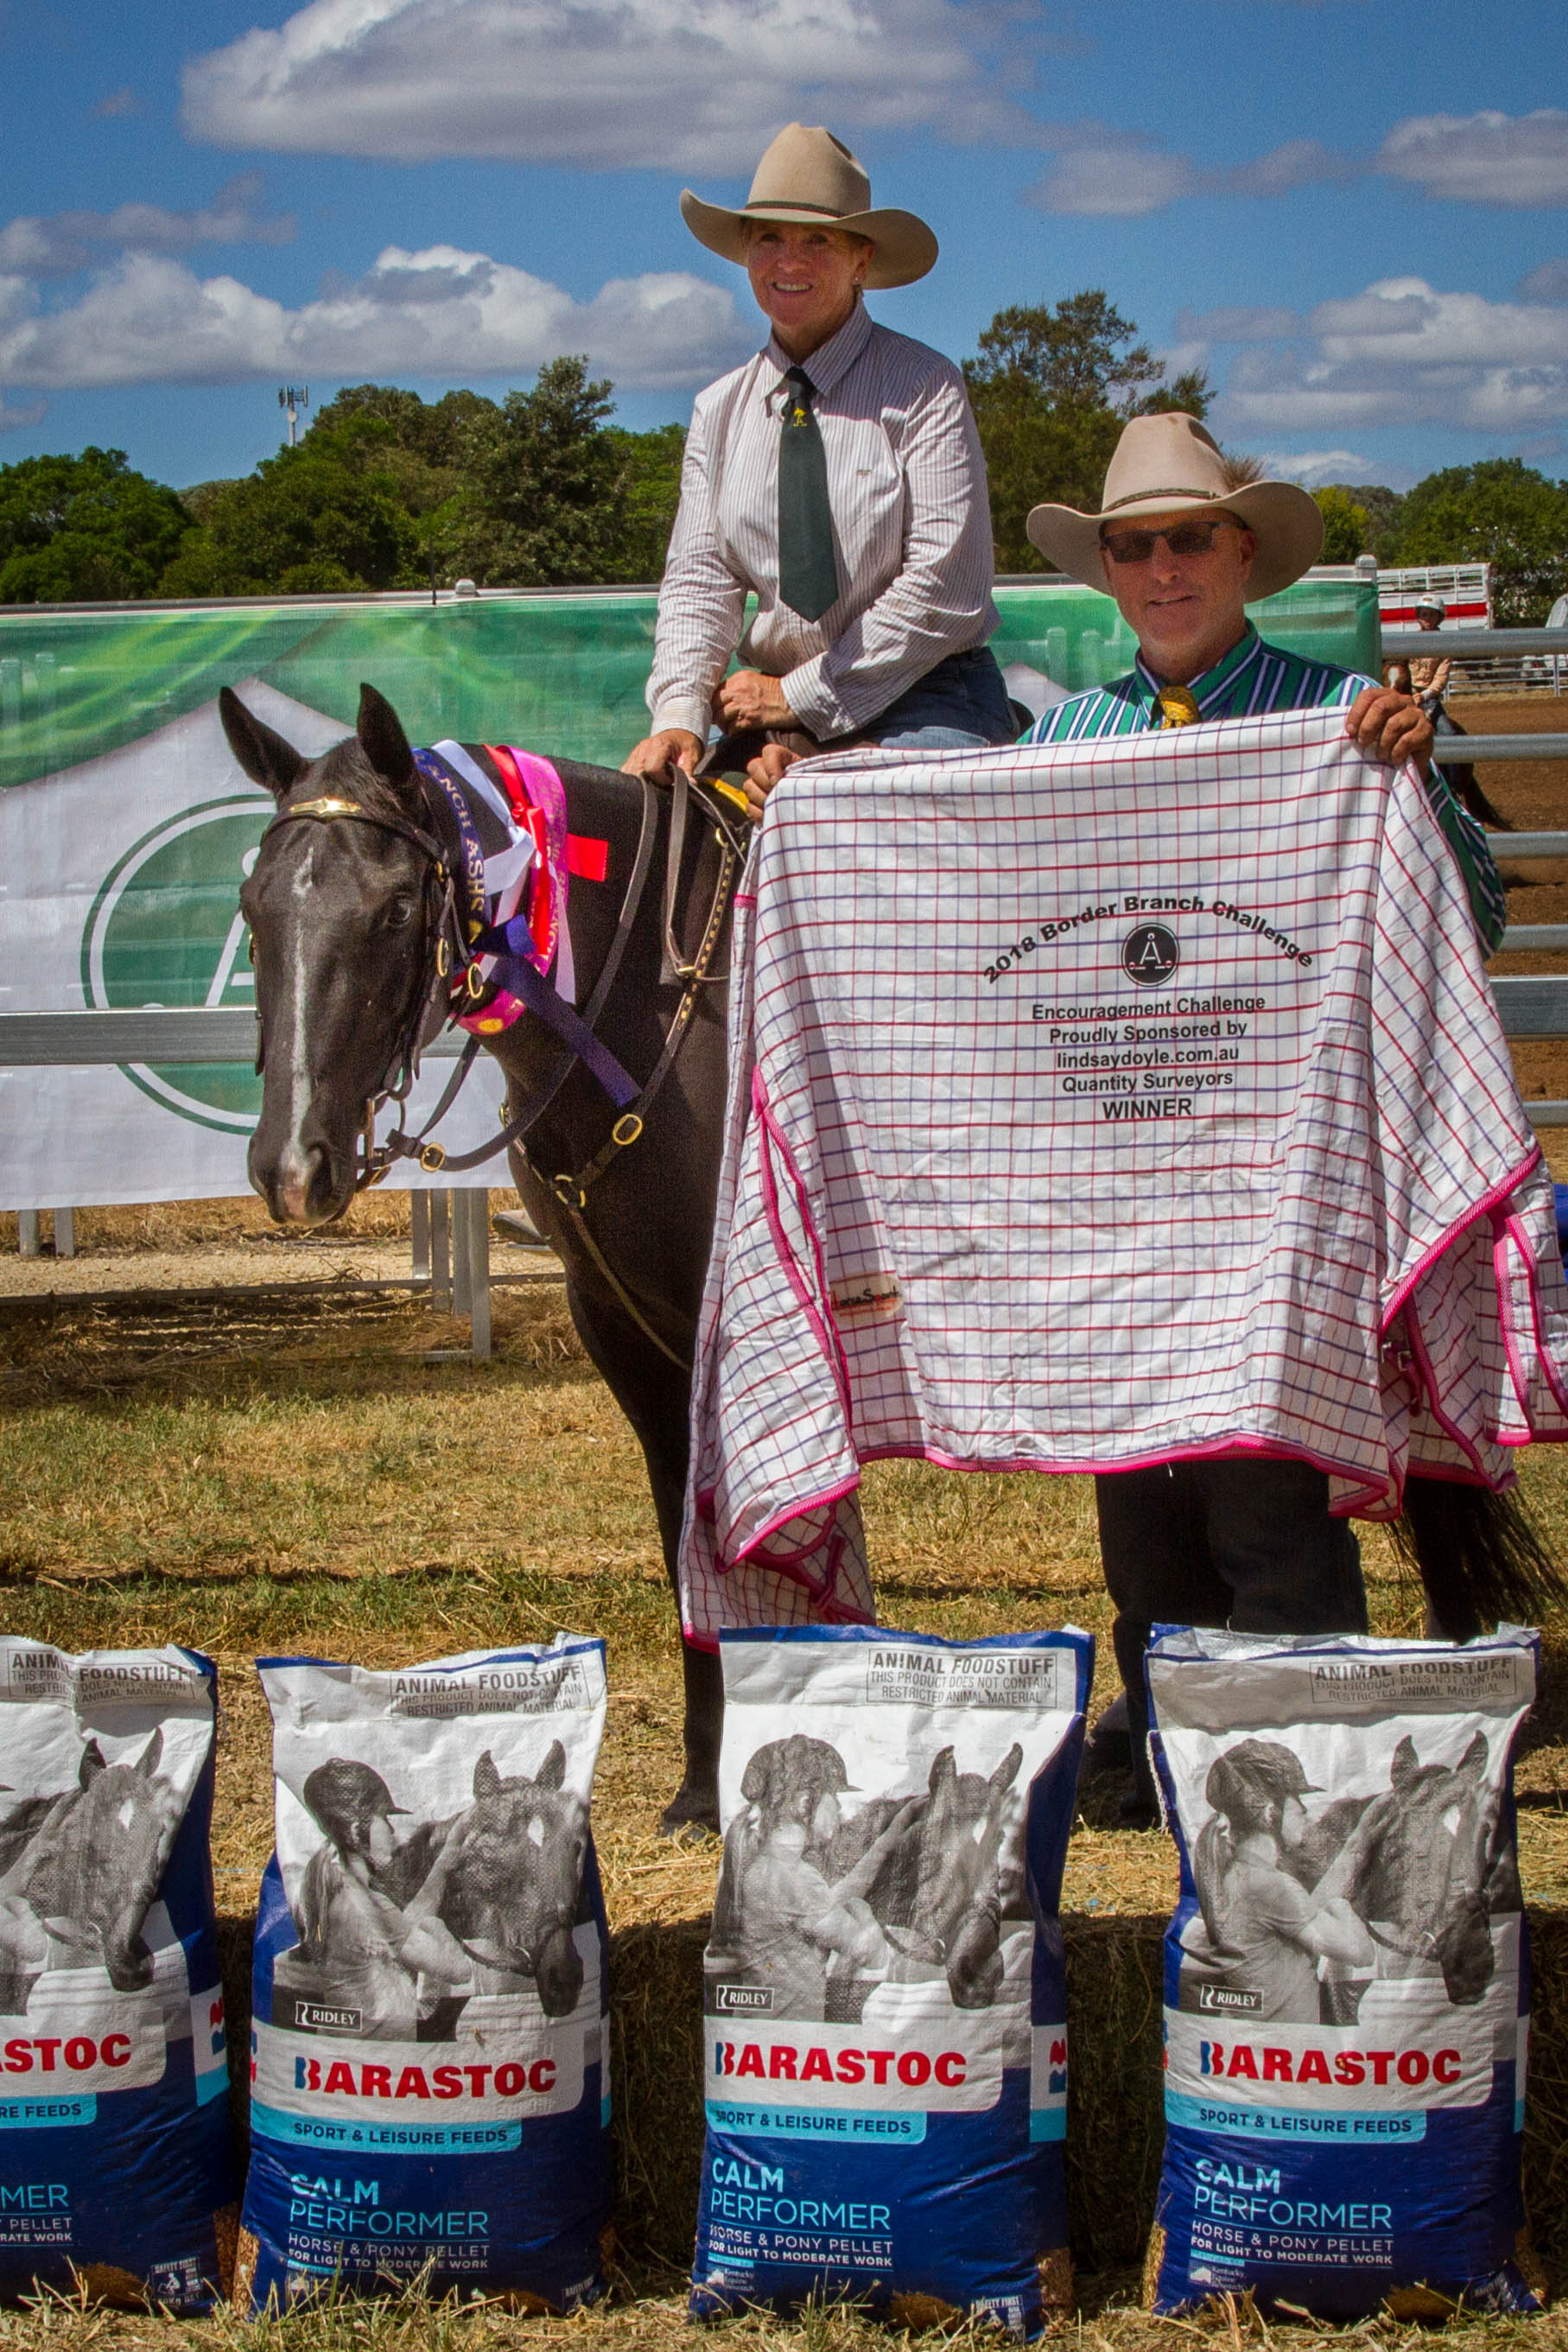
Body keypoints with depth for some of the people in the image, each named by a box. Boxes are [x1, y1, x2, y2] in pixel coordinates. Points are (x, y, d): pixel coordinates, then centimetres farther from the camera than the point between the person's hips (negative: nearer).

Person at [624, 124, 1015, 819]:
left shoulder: (923, 388, -4)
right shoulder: (720, 411, 12)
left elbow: (946, 586, -10)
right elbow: (699, 579, 6)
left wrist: (803, 698, -12)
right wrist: (678, 715, -14)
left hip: (924, 703, -5)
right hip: (776, 697, 5)